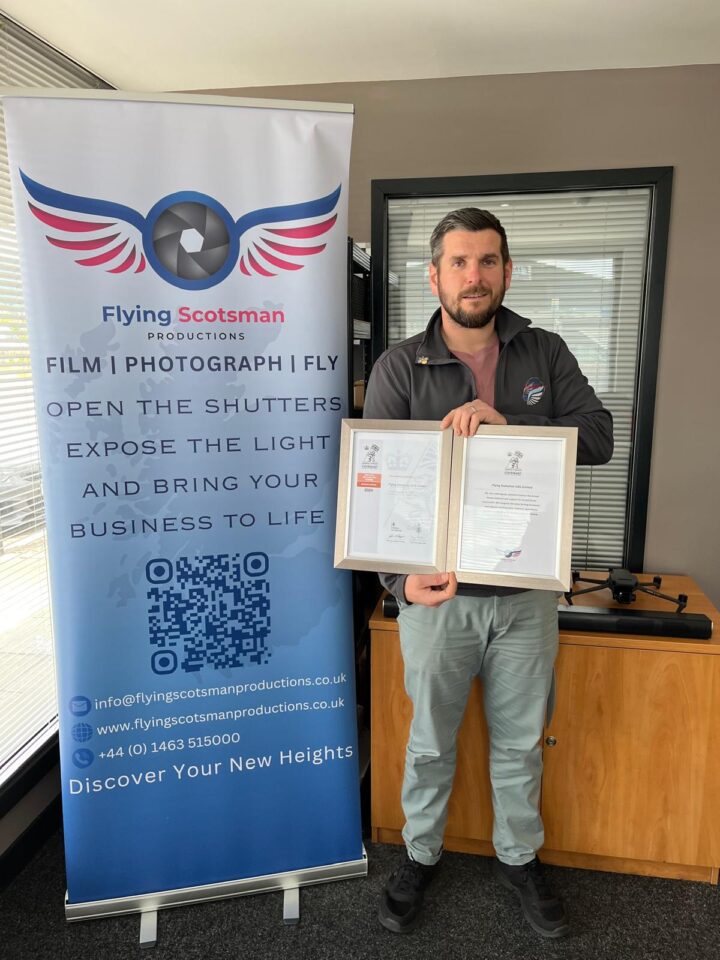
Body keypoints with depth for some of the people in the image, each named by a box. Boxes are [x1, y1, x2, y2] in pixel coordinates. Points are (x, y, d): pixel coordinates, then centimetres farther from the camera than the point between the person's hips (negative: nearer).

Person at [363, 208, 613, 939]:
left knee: (520, 739, 20)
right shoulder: (399, 368, -7)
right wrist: (401, 577, -29)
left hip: (527, 592, 2)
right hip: (438, 593, -2)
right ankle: (419, 858, 42)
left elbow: (598, 438, -8)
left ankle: (519, 859, 45)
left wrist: (507, 426, -24)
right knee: (430, 741, 17)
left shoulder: (545, 354, 2)